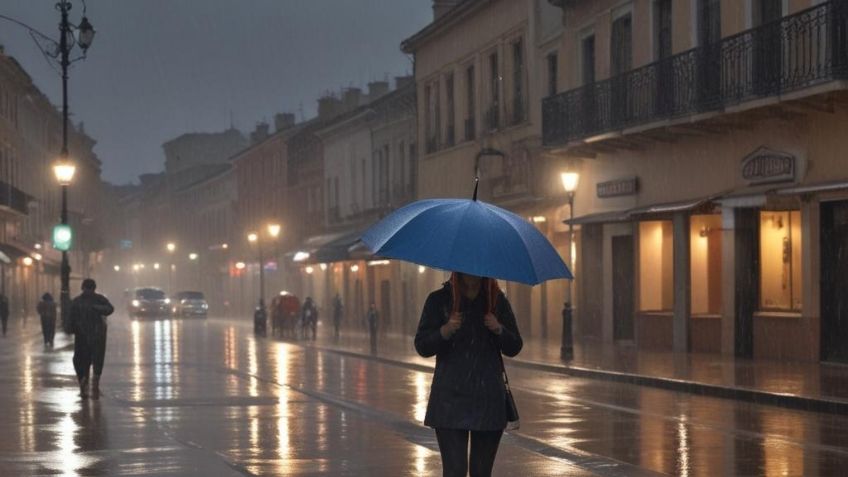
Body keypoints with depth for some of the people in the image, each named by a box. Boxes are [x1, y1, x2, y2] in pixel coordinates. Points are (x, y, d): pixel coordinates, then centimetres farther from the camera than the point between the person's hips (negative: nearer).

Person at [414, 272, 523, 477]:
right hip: (451, 397, -2)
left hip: (489, 397, 2)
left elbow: (514, 348, 7)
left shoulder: (497, 300, 7)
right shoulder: (439, 300, 1)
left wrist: (499, 330, -14)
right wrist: (445, 332, -22)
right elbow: (422, 347, -3)